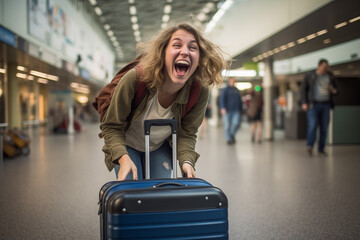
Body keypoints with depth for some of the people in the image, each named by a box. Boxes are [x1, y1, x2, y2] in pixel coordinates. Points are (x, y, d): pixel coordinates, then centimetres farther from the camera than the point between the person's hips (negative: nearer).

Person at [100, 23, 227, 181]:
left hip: (160, 148, 3)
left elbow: (187, 134, -12)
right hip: (127, 145, -2)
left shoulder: (200, 92, -26)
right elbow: (112, 127, -22)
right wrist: (123, 158, -37)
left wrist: (186, 161, -31)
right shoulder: (134, 79, -33)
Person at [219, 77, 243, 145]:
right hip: (227, 111, -3)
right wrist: (223, 108, -22)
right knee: (227, 125, -2)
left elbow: (240, 101, 24)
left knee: (236, 123, -14)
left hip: (236, 111, 3)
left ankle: (232, 134, 12)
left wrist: (240, 110, 20)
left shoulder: (237, 90, 18)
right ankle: (229, 139, 10)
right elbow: (222, 99, -9)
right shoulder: (225, 90, 2)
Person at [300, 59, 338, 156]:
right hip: (313, 104, -3)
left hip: (325, 105, 3)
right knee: (313, 125, -19)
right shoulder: (309, 75, 1)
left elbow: (335, 89, 19)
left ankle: (321, 149, 9)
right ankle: (310, 146, -10)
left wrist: (334, 91, -7)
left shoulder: (330, 76, 10)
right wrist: (304, 103, -10)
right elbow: (303, 89, 1)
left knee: (324, 127, 1)